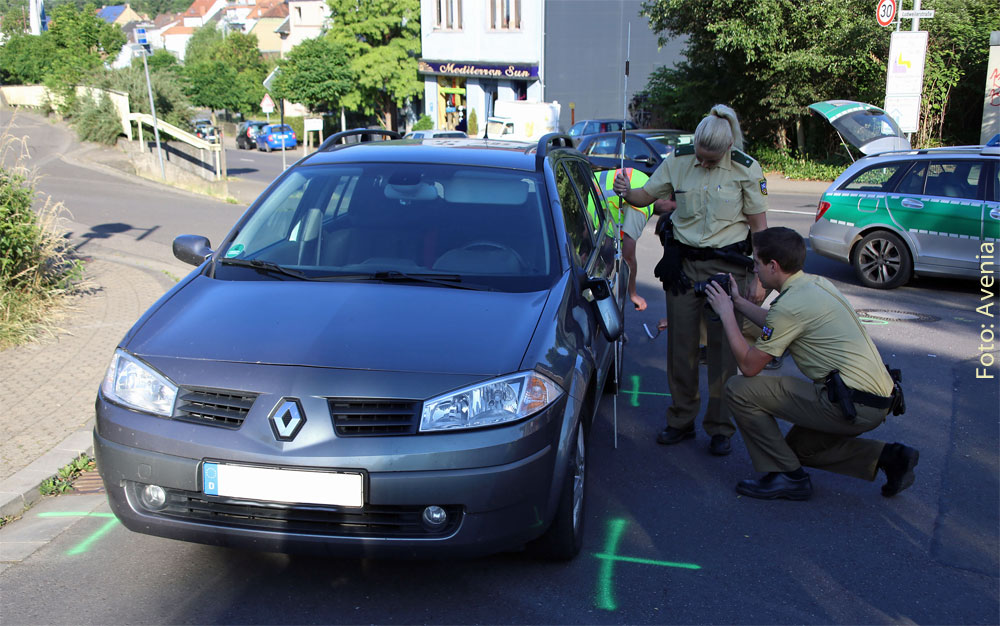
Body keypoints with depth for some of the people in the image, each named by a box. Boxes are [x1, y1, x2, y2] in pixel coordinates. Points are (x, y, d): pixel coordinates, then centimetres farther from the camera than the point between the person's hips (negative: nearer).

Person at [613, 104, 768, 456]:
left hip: (726, 265, -2)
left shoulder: (745, 170, -5)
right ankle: (681, 421, 20)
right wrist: (627, 192, -14)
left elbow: (759, 225, -1)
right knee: (680, 344, 5)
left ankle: (720, 427, 13)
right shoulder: (677, 162, 1)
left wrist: (758, 279, -5)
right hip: (683, 263, 3)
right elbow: (647, 195, 11)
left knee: (723, 346, 0)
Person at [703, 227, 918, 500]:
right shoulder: (816, 283, 12)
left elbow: (749, 365, -10)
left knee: (740, 390, -8)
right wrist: (738, 302, 28)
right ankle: (888, 457, 17)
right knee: (799, 446, 29)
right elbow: (779, 326, 31)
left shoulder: (791, 303, -17)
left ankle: (787, 476, 1)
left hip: (853, 404, -10)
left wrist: (726, 314, -2)